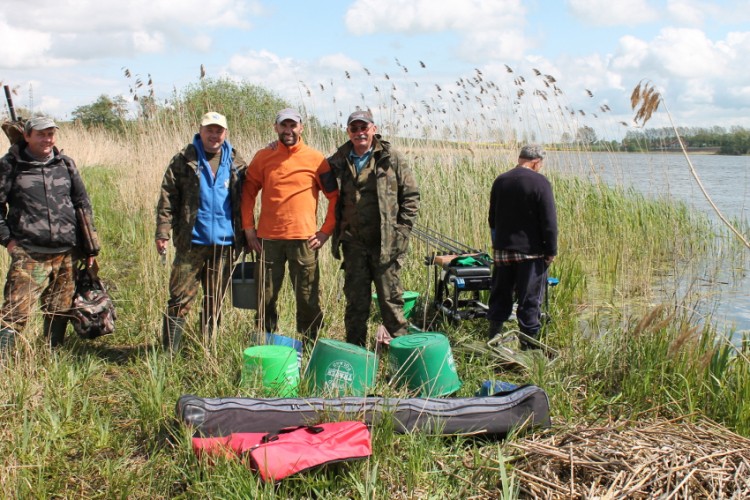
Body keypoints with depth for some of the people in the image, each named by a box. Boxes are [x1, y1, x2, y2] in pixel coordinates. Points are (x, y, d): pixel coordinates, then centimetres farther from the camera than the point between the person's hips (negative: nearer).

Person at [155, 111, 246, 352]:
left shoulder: (236, 163, 9)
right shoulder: (183, 160, 2)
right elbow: (167, 199, -2)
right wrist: (163, 232, -11)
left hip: (224, 243, 3)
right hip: (191, 242, -3)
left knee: (215, 300, 12)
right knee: (180, 298, -3)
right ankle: (169, 351, 4)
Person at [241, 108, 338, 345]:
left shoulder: (316, 159, 0)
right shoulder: (263, 157, 5)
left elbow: (335, 196, 4)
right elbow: (248, 192, 12)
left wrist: (326, 230, -2)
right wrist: (249, 227, 4)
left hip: (304, 239, -2)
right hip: (268, 239, 2)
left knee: (308, 298, 4)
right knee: (266, 297, 9)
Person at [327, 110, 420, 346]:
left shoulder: (391, 158, -1)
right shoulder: (338, 162, 7)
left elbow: (411, 195, 1)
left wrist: (401, 231, -4)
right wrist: (337, 234, 8)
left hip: (385, 243, -3)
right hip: (353, 243, 3)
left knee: (390, 298, 3)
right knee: (355, 300, 10)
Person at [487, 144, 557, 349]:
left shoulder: (500, 181, 7)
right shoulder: (540, 183, -12)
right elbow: (549, 221, -13)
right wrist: (551, 250, -5)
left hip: (502, 249, 6)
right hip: (530, 250, -6)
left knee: (500, 296, 15)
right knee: (529, 300, 2)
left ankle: (493, 340, 21)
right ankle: (529, 344, 6)